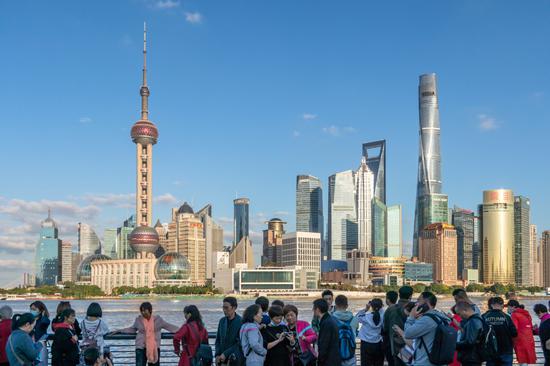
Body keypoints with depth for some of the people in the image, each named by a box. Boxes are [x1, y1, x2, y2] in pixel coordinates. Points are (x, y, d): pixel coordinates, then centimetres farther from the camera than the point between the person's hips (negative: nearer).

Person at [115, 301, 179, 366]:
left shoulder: (158, 319, 2)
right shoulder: (138, 320, 2)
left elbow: (168, 326, 9)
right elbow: (132, 329, 15)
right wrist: (119, 331, 12)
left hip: (154, 348, 1)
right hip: (141, 348, -1)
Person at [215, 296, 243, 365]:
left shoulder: (241, 322, -10)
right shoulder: (222, 321, 10)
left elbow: (240, 343, -12)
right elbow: (218, 340, 15)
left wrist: (226, 354, -14)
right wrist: (217, 355, 0)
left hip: (235, 360, -5)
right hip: (222, 360, 5)